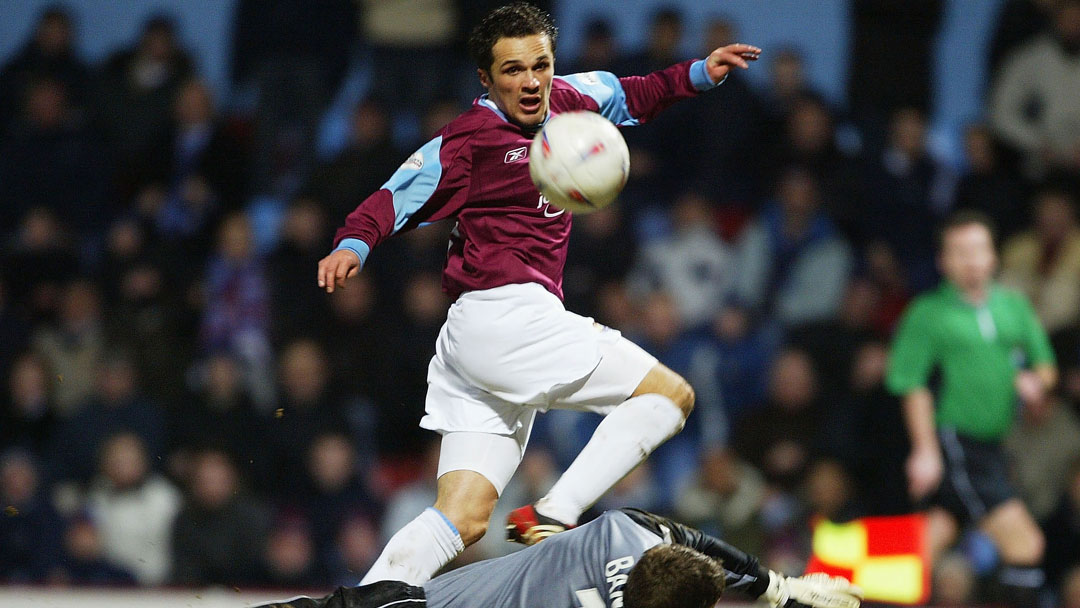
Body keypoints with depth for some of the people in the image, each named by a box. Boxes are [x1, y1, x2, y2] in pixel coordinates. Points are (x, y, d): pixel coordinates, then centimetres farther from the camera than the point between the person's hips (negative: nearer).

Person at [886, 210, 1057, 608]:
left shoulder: (1013, 306, 12)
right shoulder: (928, 314, -5)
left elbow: (1045, 366, 19)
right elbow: (913, 387, -8)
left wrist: (1036, 381, -4)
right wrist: (925, 451, -15)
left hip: (988, 444, 6)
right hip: (951, 446, -6)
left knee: (929, 545, 7)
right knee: (1024, 543, -12)